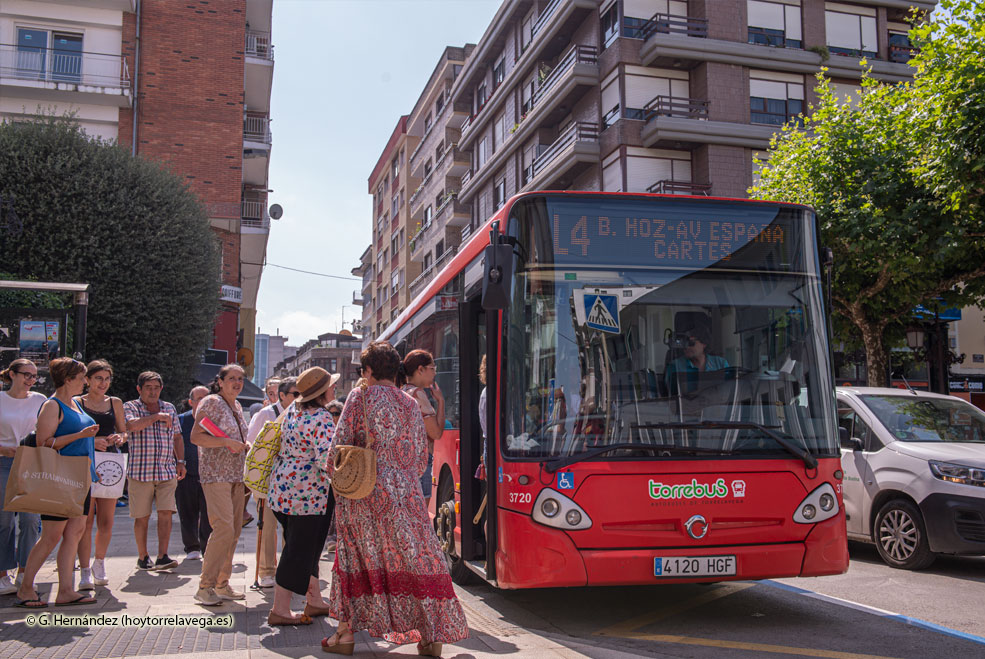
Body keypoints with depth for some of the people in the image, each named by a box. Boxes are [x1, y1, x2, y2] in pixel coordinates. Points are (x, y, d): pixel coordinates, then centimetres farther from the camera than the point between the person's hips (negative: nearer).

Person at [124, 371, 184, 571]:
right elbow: (132, 425, -20)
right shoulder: (130, 407, 2)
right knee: (142, 517, 4)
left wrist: (180, 461, 13)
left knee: (166, 513, -7)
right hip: (140, 471, -3)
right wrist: (157, 416, -13)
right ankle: (142, 557, 18)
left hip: (167, 471, 3)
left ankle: (162, 557, -8)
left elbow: (177, 438, 21)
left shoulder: (170, 408, 15)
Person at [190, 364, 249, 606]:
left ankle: (221, 584, 16)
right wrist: (228, 442, -21)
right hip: (215, 475, -8)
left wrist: (246, 447, 9)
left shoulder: (237, 406, 17)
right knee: (224, 528, -16)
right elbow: (196, 437, -14)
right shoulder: (211, 402, -7)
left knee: (234, 531, 7)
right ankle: (205, 586, -7)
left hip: (236, 476, 8)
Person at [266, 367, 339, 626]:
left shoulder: (293, 410, 8)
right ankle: (279, 610, 7)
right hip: (308, 491, -10)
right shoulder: (321, 419, -20)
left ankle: (314, 600, 28)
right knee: (300, 549, 0)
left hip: (284, 486, 10)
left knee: (306, 547, 17)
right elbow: (327, 457, -31)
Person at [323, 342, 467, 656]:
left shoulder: (360, 396, -1)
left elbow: (339, 444, -4)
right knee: (419, 559, 5)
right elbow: (422, 456, 15)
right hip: (405, 494, 3)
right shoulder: (411, 404, 12)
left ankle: (346, 632, 15)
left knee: (355, 556, 10)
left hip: (364, 492, -3)